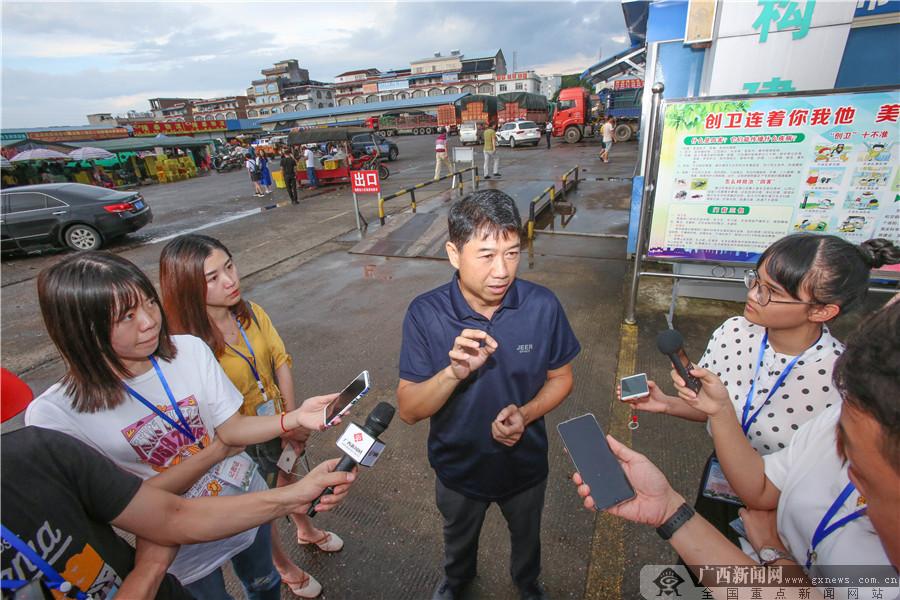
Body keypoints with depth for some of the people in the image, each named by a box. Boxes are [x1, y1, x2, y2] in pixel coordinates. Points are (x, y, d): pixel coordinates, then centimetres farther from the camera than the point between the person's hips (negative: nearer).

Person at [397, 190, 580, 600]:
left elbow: (560, 377, -8)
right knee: (458, 538, 32)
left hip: (525, 464, 1)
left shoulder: (543, 306, -23)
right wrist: (454, 372, -41)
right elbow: (408, 410, -23)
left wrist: (525, 414, -27)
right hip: (458, 468, 0)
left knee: (526, 536, 32)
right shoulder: (425, 314, -26)